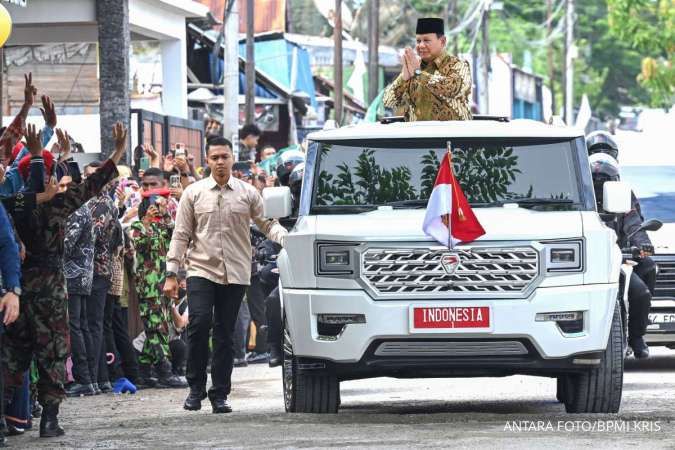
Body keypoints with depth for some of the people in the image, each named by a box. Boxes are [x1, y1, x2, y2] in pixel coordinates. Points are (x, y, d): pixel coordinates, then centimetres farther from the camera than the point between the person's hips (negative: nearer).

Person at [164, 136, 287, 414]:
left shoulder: (248, 193, 7)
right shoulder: (193, 193, 6)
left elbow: (267, 224, 8)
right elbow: (181, 235, 6)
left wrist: (286, 238, -13)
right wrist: (171, 273, 2)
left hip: (235, 274, 1)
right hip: (201, 269, -1)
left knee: (225, 334, 4)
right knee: (199, 324, -17)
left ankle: (220, 394, 10)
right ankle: (196, 388, -4)